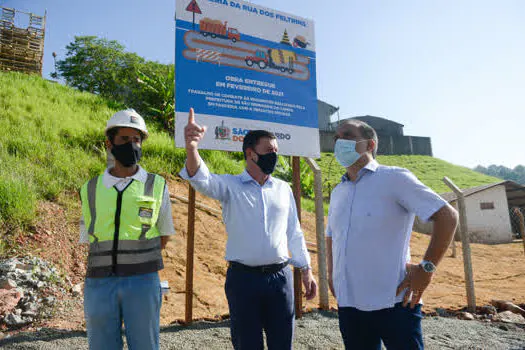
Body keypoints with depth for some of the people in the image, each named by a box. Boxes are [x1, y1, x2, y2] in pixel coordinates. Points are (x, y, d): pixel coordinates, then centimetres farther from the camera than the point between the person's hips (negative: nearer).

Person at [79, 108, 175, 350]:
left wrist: (135, 262, 7)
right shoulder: (90, 189, 8)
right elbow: (88, 239, 14)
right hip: (99, 283, 2)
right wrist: (108, 263, 5)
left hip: (142, 282, -1)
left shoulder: (157, 187, 3)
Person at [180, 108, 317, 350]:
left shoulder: (283, 189, 9)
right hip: (243, 278, -3)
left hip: (280, 276, 3)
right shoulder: (230, 185, -2)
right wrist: (191, 148, -43)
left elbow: (294, 232, 14)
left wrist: (306, 270, 12)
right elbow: (202, 180, -22)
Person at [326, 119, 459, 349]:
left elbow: (447, 216, -10)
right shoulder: (337, 192, 13)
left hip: (393, 304, -6)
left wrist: (426, 267, -14)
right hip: (348, 304, 6)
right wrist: (331, 274, 14)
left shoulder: (394, 178, -7)